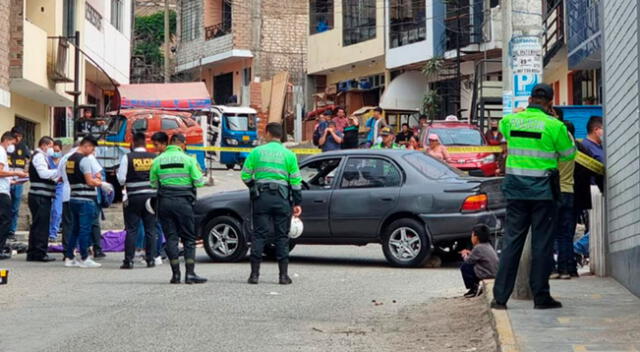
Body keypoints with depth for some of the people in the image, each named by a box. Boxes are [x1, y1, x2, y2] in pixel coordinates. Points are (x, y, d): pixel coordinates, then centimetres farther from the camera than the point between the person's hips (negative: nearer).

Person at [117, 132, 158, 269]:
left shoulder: (127, 158, -7)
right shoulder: (154, 157, 0)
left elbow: (121, 179, -8)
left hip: (134, 197, -2)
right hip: (151, 196, 2)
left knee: (131, 230, 1)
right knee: (151, 230, 8)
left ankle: (128, 260, -1)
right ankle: (150, 259, 8)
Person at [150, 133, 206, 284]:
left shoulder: (158, 160, 5)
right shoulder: (188, 160, -4)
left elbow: (153, 183, 9)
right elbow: (199, 182, -6)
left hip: (165, 202, 3)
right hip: (183, 202, -2)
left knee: (171, 238, 6)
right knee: (189, 238, 4)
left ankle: (176, 274, 4)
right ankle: (190, 273, -3)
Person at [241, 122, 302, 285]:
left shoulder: (257, 152, 3)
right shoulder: (289, 155, 4)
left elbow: (245, 176, 3)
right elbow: (295, 181, 2)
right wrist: (297, 203, 7)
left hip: (261, 197, 0)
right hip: (282, 198, 0)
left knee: (259, 235, 3)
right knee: (282, 236, 5)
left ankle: (254, 274, -1)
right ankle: (284, 275, 3)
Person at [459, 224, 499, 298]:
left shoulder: (478, 247, -13)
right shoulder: (489, 246, 14)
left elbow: (468, 261, -6)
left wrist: (464, 255, 14)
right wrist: (470, 253, 16)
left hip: (487, 275, -9)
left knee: (464, 267, -2)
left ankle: (473, 289, 2)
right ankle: (476, 288, 22)